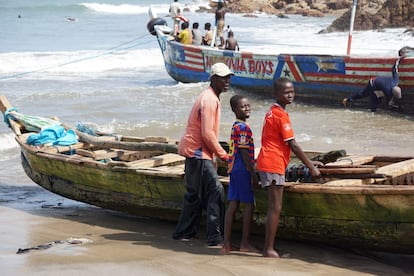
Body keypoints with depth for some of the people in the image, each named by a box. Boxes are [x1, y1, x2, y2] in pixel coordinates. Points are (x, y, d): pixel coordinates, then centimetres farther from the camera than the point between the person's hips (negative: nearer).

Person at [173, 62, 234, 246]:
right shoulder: (209, 100, -16)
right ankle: (215, 237, -15)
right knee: (216, 191, -13)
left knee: (194, 194, 17)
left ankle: (183, 233, 26)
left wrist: (218, 153, 18)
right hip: (198, 152, -11)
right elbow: (207, 133, -21)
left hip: (193, 151, 11)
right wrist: (223, 155, -13)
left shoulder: (210, 97, 17)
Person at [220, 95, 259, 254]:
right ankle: (245, 244, 4)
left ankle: (226, 243, 7)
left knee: (233, 205, 7)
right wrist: (253, 174, -16)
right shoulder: (243, 127, -14)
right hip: (243, 170, -9)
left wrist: (252, 163, 26)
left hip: (234, 170, 9)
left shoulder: (236, 126, 15)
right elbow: (244, 152, -18)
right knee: (249, 205, -1)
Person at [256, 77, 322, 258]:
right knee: (276, 208, -6)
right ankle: (269, 249, -5)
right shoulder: (281, 115, -13)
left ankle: (268, 248, 15)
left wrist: (309, 162, 23)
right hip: (274, 165, -10)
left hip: (267, 163, 10)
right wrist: (310, 167, -9)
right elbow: (292, 145, -14)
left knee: (274, 208, 12)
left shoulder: (272, 112, 16)